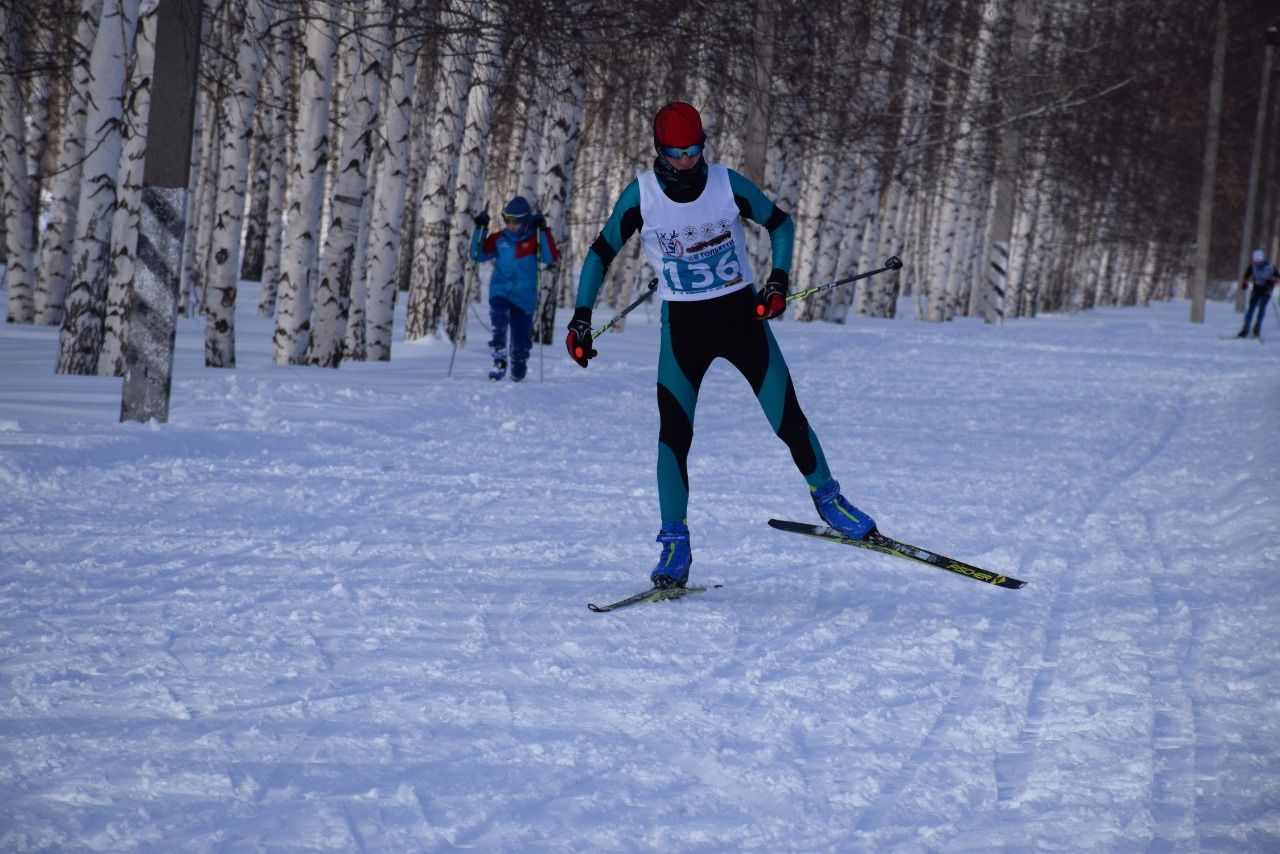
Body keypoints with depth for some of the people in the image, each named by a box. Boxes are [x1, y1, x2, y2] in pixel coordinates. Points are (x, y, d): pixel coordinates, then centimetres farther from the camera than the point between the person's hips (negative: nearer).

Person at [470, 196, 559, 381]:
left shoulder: (534, 240, -3)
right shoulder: (498, 239, 3)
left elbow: (551, 258, -17)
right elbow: (478, 255, 3)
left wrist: (543, 231, -21)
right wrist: (480, 229, -5)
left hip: (524, 297, -1)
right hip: (500, 292, 1)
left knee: (521, 340, 4)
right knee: (499, 318, -31)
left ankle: (518, 372, 31)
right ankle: (499, 361, -23)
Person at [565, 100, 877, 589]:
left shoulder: (728, 184, -10)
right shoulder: (641, 195, -9)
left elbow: (780, 223, 5)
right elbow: (601, 254, 1)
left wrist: (778, 280, -9)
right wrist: (581, 319, -6)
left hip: (741, 314, 0)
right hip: (683, 325, 0)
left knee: (787, 419, -2)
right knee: (674, 433, -11)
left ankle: (826, 498, 22)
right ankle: (675, 544, -3)